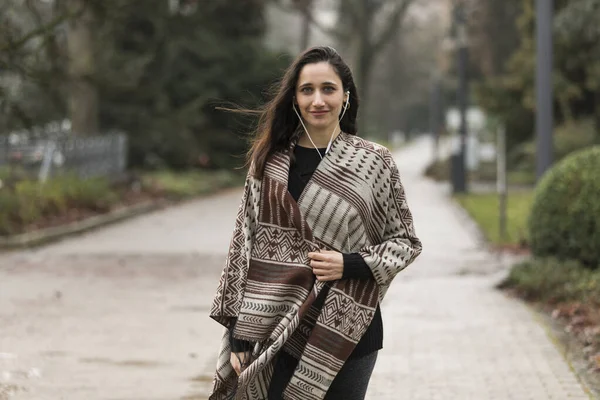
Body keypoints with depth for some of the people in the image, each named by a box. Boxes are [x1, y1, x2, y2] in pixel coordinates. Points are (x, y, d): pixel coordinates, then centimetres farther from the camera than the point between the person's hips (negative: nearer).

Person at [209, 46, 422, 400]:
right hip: (276, 332, 1)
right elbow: (244, 245, 5)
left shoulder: (375, 163, -1)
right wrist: (239, 336, 2)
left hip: (345, 331, -1)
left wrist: (350, 265, -12)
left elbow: (405, 242, 6)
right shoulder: (268, 161, 4)